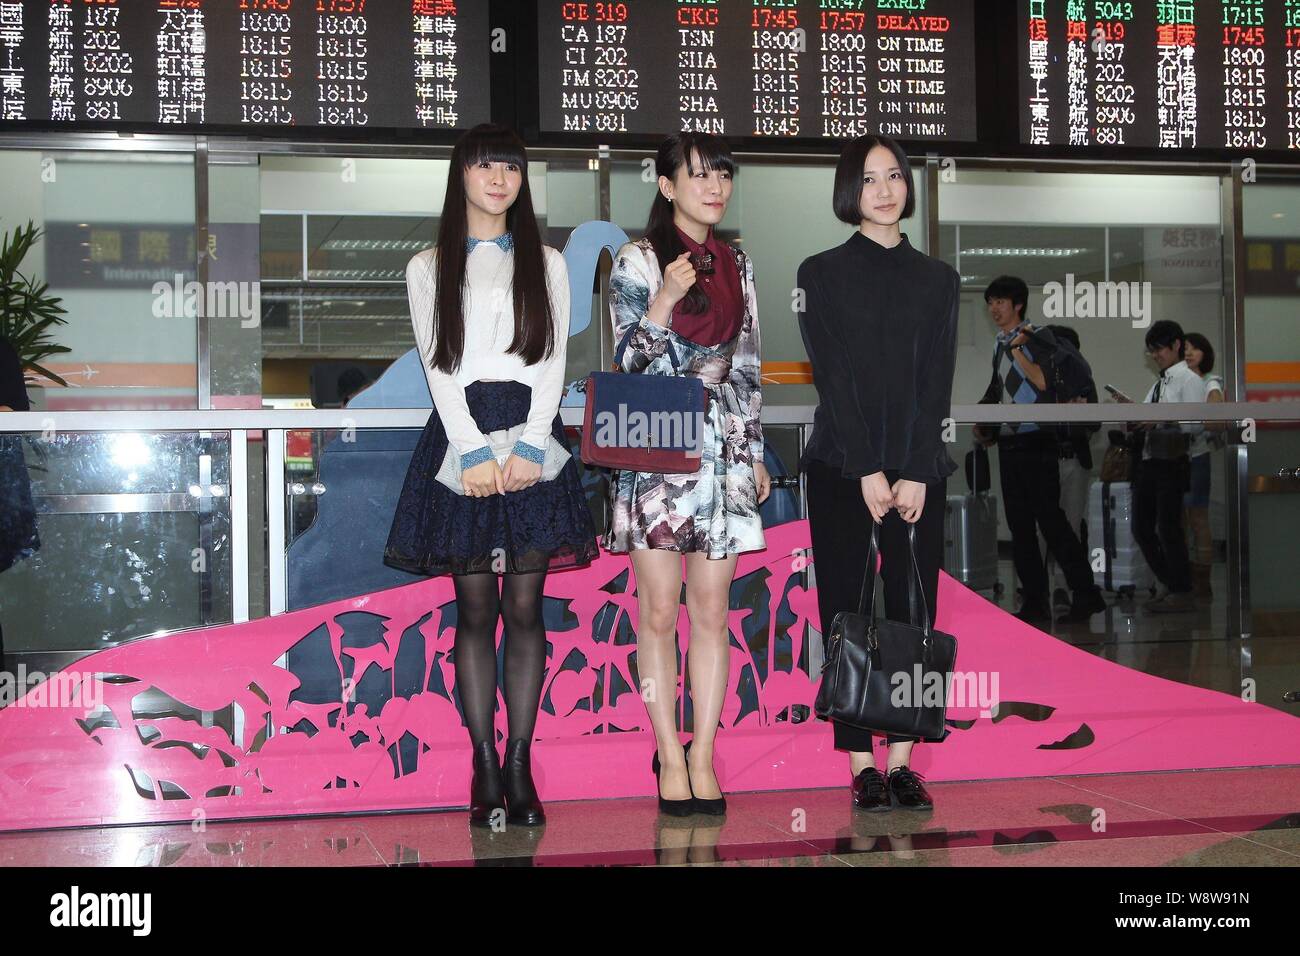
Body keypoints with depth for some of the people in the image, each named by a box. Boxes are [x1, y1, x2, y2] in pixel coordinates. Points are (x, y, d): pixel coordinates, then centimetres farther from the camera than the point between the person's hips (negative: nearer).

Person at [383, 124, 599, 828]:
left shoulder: (546, 265, 13)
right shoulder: (430, 267, 10)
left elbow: (552, 361, 4)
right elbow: (437, 365, 1)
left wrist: (527, 446, -10)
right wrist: (476, 451, -12)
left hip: (531, 434, 1)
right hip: (461, 434, -1)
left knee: (526, 606, 0)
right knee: (475, 607, -1)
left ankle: (520, 767, 4)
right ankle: (484, 769, 2)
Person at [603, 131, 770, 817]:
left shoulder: (737, 266, 13)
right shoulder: (635, 262, -1)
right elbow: (628, 362, -6)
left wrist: (756, 452, 15)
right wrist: (663, 305, -21)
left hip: (722, 447, 4)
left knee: (711, 610, 4)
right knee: (659, 610, 0)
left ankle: (703, 757, 9)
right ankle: (671, 760, 8)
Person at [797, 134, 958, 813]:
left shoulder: (937, 279, 11)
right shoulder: (822, 274, 4)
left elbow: (937, 381, 3)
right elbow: (832, 376, -5)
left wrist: (915, 473, -9)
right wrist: (868, 472, -13)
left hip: (918, 469, 2)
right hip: (841, 467, -2)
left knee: (913, 612, 0)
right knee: (847, 613, -1)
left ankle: (901, 761, 6)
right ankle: (861, 765, 4)